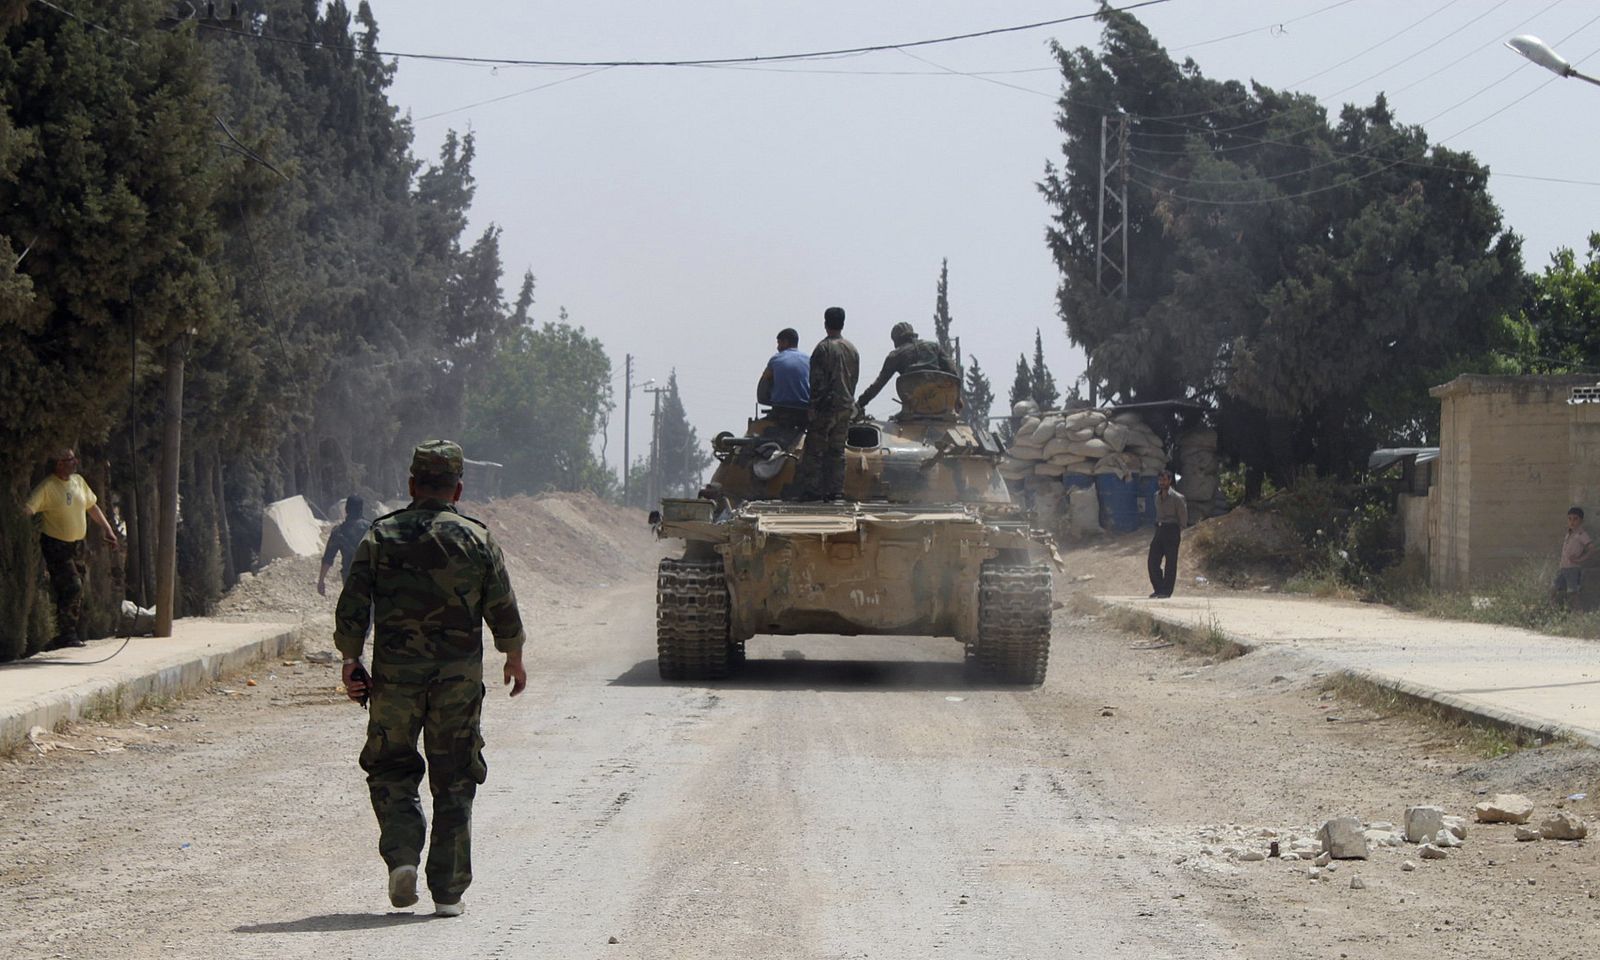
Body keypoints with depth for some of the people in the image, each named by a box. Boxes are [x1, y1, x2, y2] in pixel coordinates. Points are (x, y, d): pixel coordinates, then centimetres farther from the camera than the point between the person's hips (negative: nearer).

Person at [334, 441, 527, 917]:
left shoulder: (381, 537, -1)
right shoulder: (477, 539, -1)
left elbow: (352, 608, -3)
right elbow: (503, 611, 4)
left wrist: (351, 662, 8)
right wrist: (515, 659, 19)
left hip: (394, 676, 0)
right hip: (459, 678, 0)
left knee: (391, 771, 15)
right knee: (454, 784, 7)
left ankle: (402, 856, -6)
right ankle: (448, 891, 6)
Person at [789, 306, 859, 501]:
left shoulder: (824, 348, -11)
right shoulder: (852, 349, 10)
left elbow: (817, 381, -13)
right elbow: (855, 378, 14)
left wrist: (814, 405, -7)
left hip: (826, 406, -6)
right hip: (846, 406, 6)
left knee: (815, 450, -2)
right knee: (837, 450, 9)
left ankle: (812, 489, -4)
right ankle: (836, 489, 7)